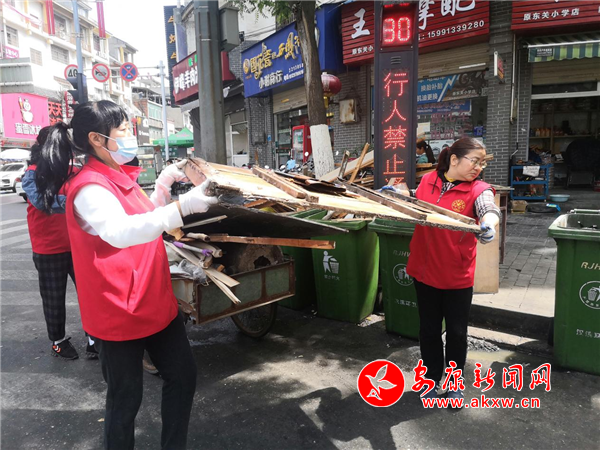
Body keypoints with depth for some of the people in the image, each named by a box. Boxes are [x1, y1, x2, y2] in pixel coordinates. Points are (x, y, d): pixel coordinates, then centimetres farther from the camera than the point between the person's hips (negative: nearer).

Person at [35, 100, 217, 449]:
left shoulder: (120, 177, 9)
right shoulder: (89, 188, -19)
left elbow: (146, 219, 23)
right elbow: (120, 232, -39)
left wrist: (164, 184, 9)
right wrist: (182, 207, -50)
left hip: (157, 303, 9)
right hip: (120, 313, -9)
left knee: (183, 376, 17)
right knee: (127, 397, 7)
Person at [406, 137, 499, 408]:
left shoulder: (478, 190, -11)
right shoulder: (428, 180, -2)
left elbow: (490, 210, -32)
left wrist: (489, 224, -54)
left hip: (457, 275, -2)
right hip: (425, 270, 3)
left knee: (456, 332, 12)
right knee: (429, 329, 15)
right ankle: (432, 378, 36)